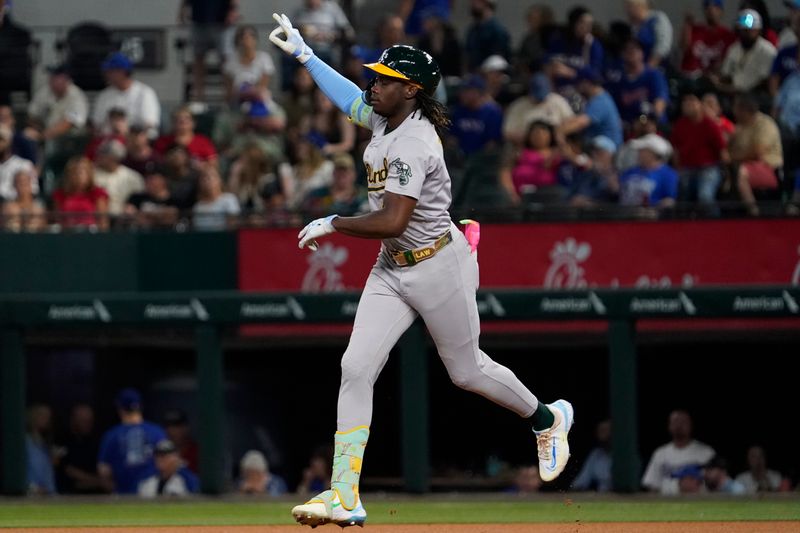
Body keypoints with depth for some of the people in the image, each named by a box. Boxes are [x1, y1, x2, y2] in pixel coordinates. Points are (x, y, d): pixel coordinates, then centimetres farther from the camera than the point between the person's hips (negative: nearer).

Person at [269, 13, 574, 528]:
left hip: (439, 268, -8)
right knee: (356, 368, -6)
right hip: (392, 270, 8)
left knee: (467, 370, 9)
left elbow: (391, 221, -33)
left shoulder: (412, 143, -26)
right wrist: (304, 54, 27)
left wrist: (330, 224, -22)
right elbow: (350, 96, 25)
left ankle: (548, 419, 39)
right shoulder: (386, 120, 1)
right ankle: (344, 497, -9)